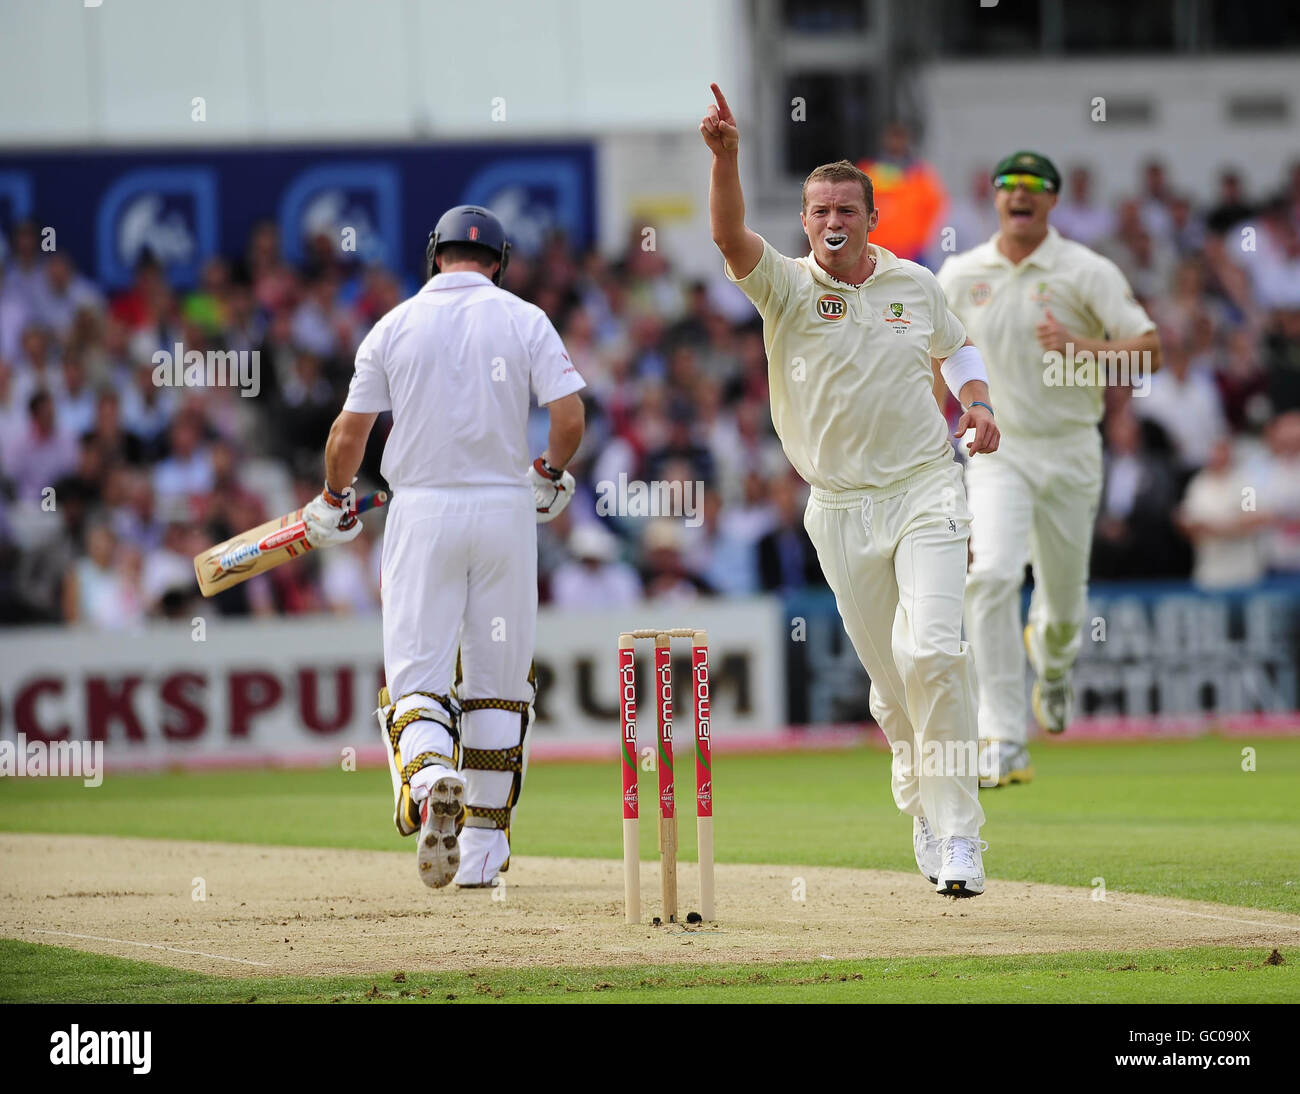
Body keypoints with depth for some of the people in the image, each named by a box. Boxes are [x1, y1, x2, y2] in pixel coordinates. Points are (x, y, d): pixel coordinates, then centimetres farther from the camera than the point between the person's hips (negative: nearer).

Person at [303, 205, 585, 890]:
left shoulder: (395, 326, 3)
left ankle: (428, 776, -34)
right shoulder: (525, 321, 2)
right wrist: (550, 475, 14)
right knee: (497, 679, 11)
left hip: (421, 511, -1)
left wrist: (331, 501, 21)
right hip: (505, 511, 1)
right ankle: (484, 847, 12)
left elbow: (350, 430, 4)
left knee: (415, 669, -1)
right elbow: (569, 415, -6)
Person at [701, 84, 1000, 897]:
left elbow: (957, 348, 24)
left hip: (926, 493, -1)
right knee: (889, 677, 4)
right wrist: (726, 157, -37)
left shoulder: (917, 285, 6)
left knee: (932, 653, -17)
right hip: (842, 509, 1)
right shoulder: (787, 287, -2)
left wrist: (976, 401, 4)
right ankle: (924, 809, 28)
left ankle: (958, 832, -14)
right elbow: (730, 235, -21)